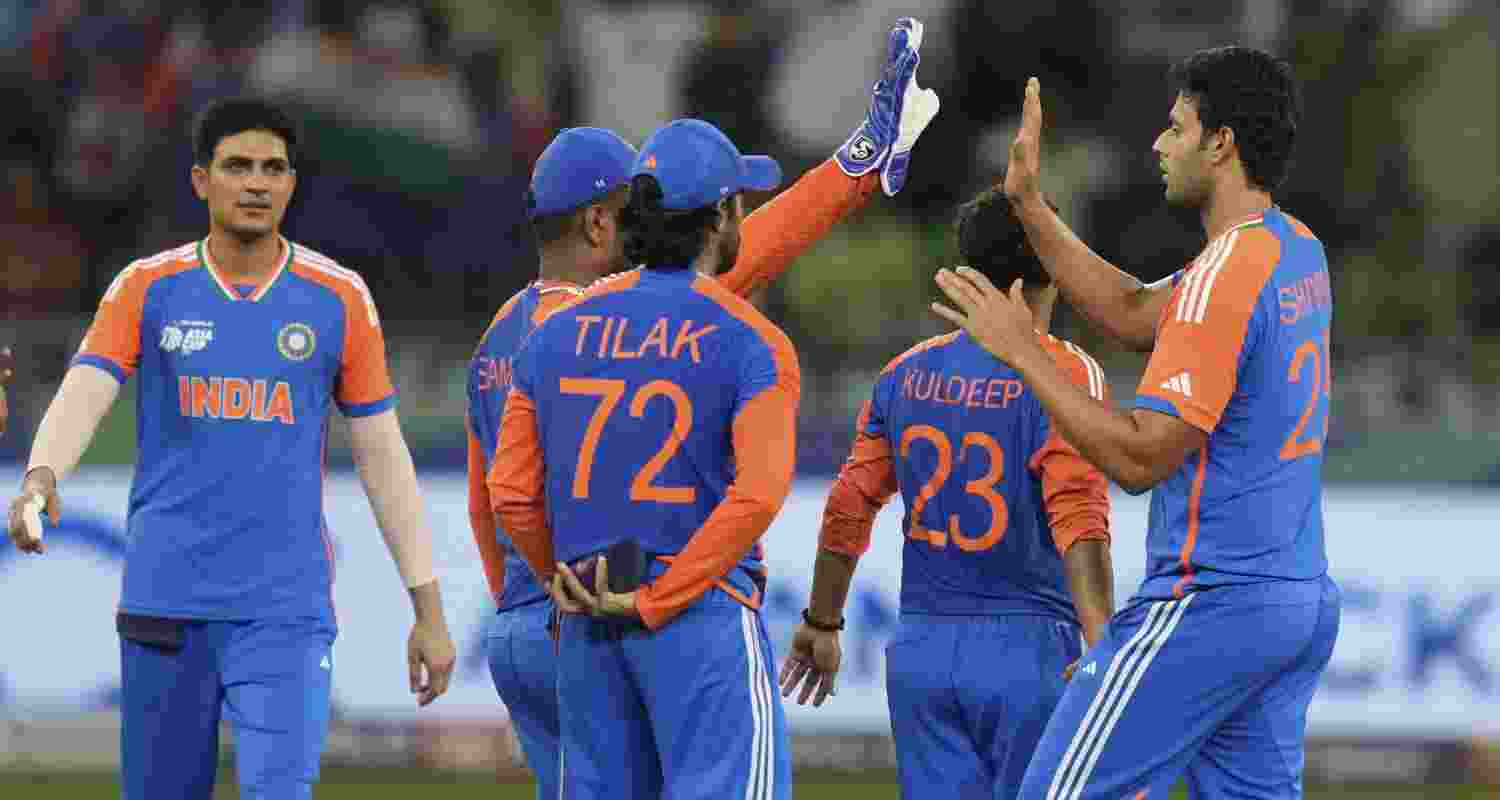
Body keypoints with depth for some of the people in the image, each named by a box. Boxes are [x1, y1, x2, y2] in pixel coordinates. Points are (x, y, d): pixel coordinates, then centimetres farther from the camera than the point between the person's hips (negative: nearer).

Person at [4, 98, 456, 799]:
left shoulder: (338, 299, 5)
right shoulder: (148, 289, 4)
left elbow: (383, 456, 8)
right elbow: (84, 392, -9)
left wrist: (429, 610, 7)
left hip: (287, 608, -1)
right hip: (165, 602, 1)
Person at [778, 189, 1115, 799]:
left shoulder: (909, 372, 8)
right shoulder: (1065, 372, -9)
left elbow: (848, 508, 11)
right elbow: (1078, 522, -20)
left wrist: (822, 625, 22)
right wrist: (1101, 647, -26)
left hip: (919, 651, 5)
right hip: (1026, 648, -5)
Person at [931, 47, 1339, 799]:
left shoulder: (1224, 276, -17)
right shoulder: (1298, 252, 12)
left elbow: (1140, 456, -18)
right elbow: (1134, 313, 21)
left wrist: (1020, 350, -13)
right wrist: (1028, 202, 18)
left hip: (1209, 602, -9)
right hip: (1302, 605, 9)